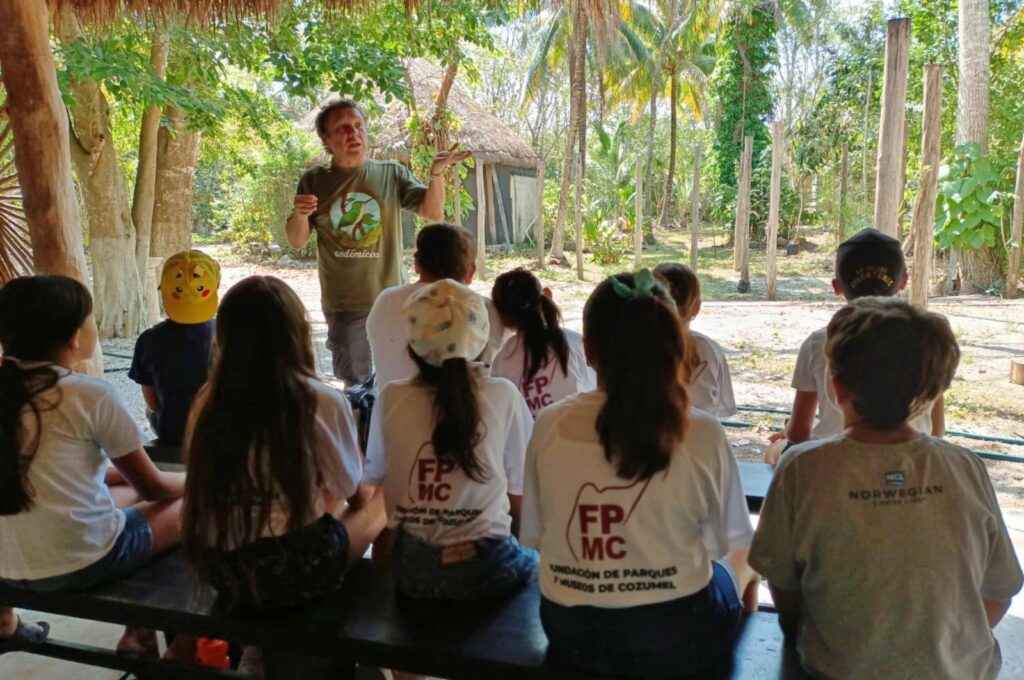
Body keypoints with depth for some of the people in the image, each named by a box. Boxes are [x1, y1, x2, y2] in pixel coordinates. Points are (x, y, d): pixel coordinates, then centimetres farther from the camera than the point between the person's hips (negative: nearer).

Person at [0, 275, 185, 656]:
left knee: (123, 492, 27)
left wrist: (122, 477, 21)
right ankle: (139, 636, 17)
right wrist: (197, 480, 18)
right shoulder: (91, 395, -14)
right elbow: (153, 488, -2)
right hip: (80, 564, -7)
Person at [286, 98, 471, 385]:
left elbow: (434, 214, -9)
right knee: (355, 383, 15)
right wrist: (300, 215, -16)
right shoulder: (314, 180, 3)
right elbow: (297, 241, 5)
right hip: (342, 305, 1)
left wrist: (436, 173, -26)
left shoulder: (392, 174, 0)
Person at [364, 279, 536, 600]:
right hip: (487, 567, -2)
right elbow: (519, 494, -1)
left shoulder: (390, 399, -5)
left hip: (412, 568, 2)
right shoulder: (503, 396, -9)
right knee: (533, 561, 30)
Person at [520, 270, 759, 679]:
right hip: (673, 636, -3)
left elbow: (535, 536, -1)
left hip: (571, 633, 3)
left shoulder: (549, 427, -11)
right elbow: (728, 540, -4)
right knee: (741, 564, 31)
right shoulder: (702, 434, -18)